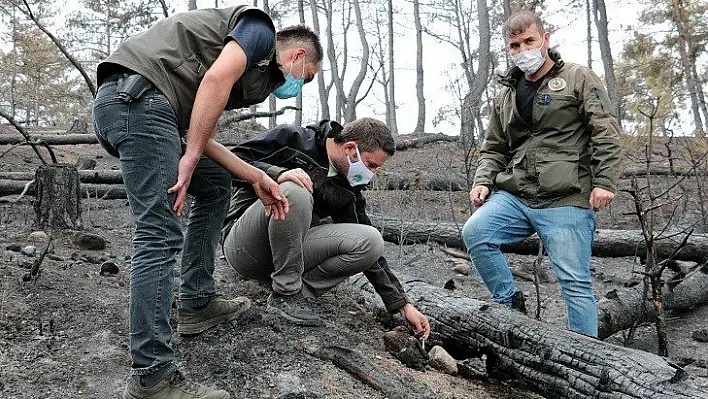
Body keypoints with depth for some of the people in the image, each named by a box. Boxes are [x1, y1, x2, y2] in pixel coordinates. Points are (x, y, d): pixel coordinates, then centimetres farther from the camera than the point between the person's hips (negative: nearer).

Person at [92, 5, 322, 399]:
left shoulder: (253, 68, 30)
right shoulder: (261, 29, 6)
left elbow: (199, 136, 23)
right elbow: (216, 78, -15)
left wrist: (257, 178, 23)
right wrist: (191, 159, -14)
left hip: (127, 103, 10)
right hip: (137, 96, -10)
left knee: (216, 185, 19)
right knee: (161, 234, -13)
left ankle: (196, 304, 20)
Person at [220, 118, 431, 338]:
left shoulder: (347, 191, 7)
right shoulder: (292, 139, -5)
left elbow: (368, 247, 8)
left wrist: (402, 305, 5)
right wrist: (277, 173, -28)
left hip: (283, 254, 5)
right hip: (243, 247, -4)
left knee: (371, 240, -13)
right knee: (295, 192, -34)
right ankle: (285, 295, -21)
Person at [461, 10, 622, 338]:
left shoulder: (578, 79, 6)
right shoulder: (506, 95, 19)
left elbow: (606, 133, -1)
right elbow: (494, 148, 22)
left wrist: (604, 182, -11)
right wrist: (483, 181, 5)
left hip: (566, 202, -4)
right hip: (514, 197, 4)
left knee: (575, 282, -3)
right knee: (474, 232, -20)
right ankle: (510, 304, 0)